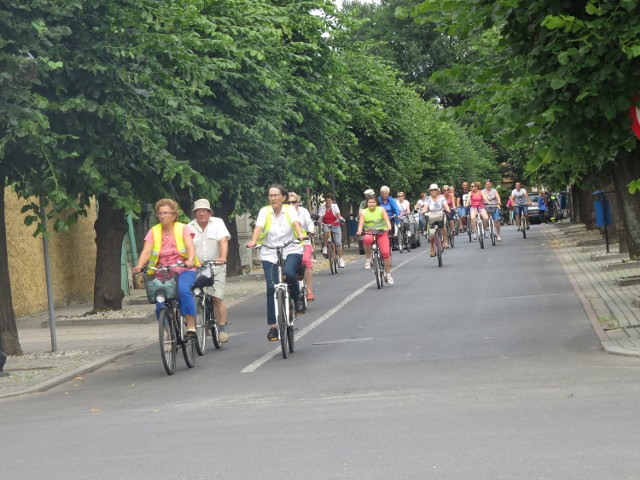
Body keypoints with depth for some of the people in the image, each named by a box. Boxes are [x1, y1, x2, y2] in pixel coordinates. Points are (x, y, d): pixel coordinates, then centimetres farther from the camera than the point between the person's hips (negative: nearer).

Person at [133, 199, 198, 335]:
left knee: (183, 290, -33)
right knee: (160, 304, -16)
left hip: (183, 270, -2)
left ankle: (191, 325, -28)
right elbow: (146, 251, -5)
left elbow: (190, 247, -11)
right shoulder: (154, 232, 8)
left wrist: (190, 259, -33)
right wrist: (139, 265, -25)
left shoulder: (183, 228, 4)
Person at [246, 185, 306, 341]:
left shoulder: (290, 210, 2)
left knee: (288, 273, -32)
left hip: (291, 251, -1)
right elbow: (258, 227, -13)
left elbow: (296, 223, -16)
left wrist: (300, 235, -38)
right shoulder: (264, 211, 2)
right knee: (271, 288, -7)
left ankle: (297, 298, -1)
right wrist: (253, 241, -33)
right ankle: (273, 327, -1)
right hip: (270, 254, 1)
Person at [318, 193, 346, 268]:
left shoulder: (335, 206, 1)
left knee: (338, 242, -9)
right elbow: (320, 217, -10)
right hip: (326, 225, 0)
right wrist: (318, 222, -31)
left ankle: (340, 259, 1)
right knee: (326, 231, -37)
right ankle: (324, 247, -20)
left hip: (335, 226, 0)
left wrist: (340, 218, -35)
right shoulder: (322, 207, 0)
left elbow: (338, 214, -14)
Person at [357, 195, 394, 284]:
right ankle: (367, 259, -17)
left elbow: (386, 219, -15)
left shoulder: (381, 210, -1)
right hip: (369, 233, 0)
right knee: (367, 239, -38)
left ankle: (388, 274, 0)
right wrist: (359, 231, -34)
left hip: (382, 233, 0)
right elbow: (361, 223, -13)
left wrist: (389, 227, -36)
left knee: (386, 252, -16)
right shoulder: (363, 212, 0)